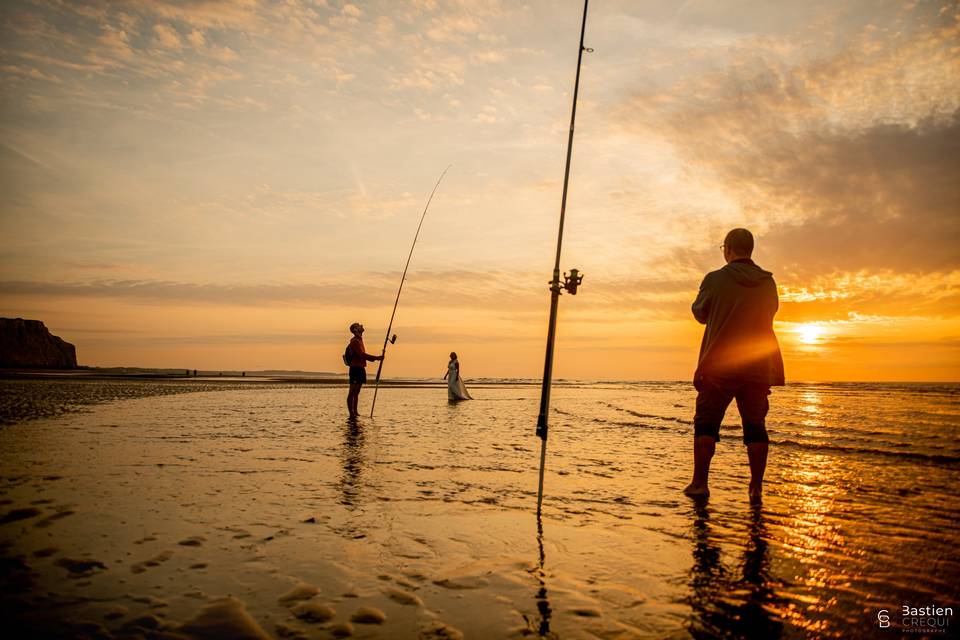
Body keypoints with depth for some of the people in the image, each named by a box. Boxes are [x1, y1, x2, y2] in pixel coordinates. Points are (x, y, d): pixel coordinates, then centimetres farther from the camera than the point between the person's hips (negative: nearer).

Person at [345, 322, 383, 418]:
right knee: (352, 392, -8)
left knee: (356, 392, 11)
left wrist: (376, 358, 15)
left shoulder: (359, 341, 19)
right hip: (356, 368, -10)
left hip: (360, 368, 10)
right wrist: (376, 358, -21)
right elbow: (362, 355, -21)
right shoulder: (355, 341, -12)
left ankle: (355, 412, 15)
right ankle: (351, 413, -8)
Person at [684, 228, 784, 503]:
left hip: (719, 365, -3)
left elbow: (700, 314, 7)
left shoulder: (715, 279, -6)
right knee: (755, 426, 9)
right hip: (759, 366, 3)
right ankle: (756, 487, 8)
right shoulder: (768, 283, 4)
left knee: (706, 423, 4)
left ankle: (699, 482, 0)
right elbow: (770, 313, 18)